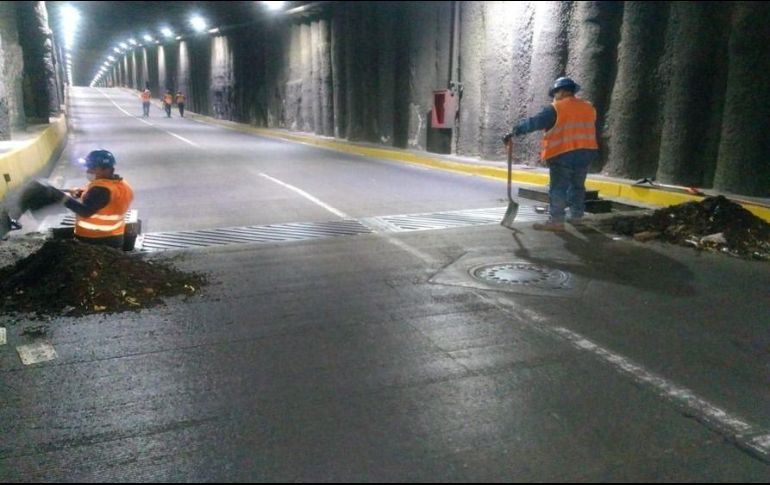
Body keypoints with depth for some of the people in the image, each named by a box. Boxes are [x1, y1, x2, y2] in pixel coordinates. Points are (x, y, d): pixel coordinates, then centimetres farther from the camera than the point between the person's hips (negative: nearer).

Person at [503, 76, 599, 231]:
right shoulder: (589, 108, 11)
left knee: (558, 188, -4)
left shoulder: (556, 108, -9)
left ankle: (557, 221, -7)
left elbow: (534, 123, -13)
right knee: (577, 186, 18)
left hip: (563, 154, -6)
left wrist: (514, 132, -11)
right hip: (585, 153, 7)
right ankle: (576, 216, 26)